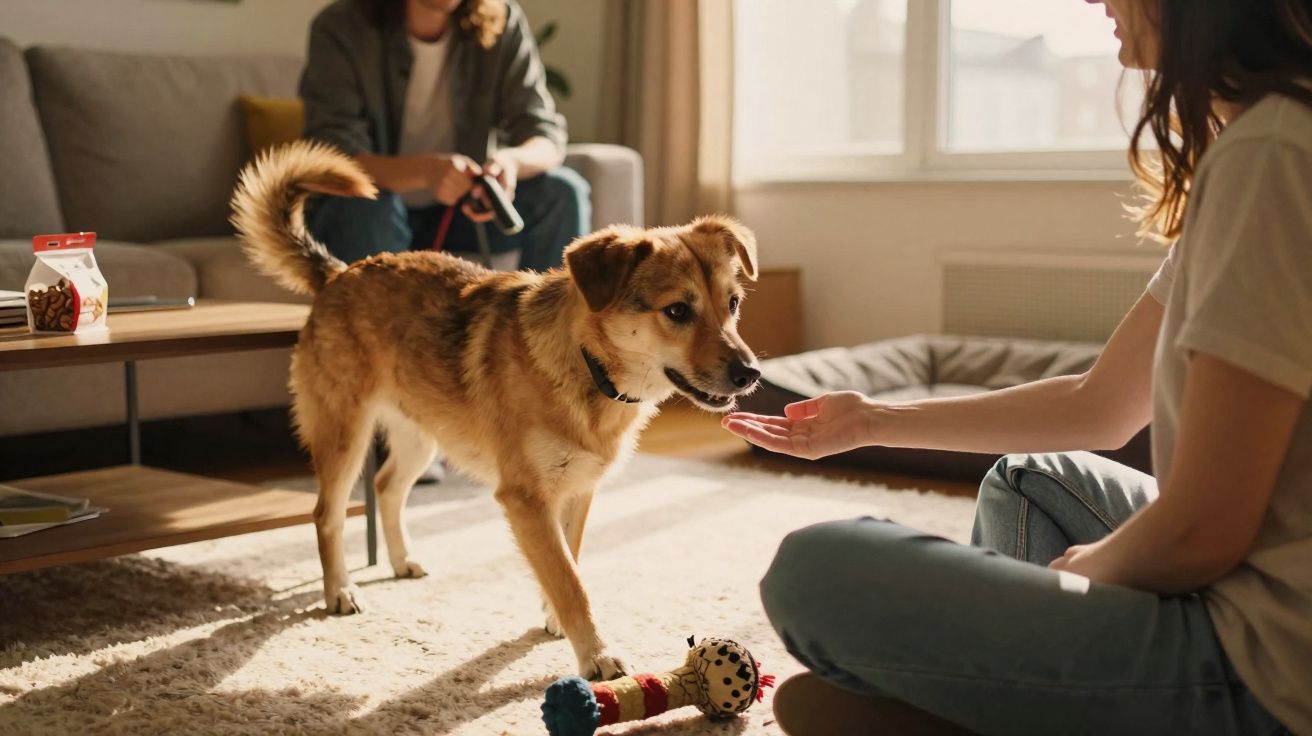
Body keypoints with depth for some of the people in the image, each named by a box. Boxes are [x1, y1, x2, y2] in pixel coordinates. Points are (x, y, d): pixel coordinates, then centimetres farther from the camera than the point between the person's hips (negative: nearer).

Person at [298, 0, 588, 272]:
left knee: (563, 191, -18)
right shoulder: (339, 28, -16)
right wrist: (425, 170, -44)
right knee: (368, 207, -35)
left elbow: (548, 139, -10)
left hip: (461, 211, 3)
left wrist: (512, 160, -35)